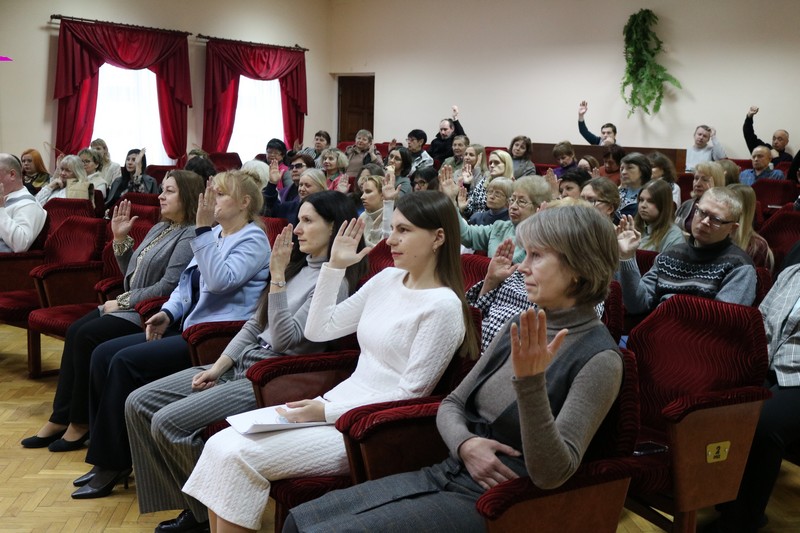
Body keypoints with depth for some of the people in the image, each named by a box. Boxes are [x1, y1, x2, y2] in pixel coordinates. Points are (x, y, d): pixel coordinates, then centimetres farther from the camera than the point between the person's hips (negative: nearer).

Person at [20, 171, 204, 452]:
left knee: (87, 336, -21)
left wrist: (123, 302, -14)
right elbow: (132, 275, 20)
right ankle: (60, 419, -6)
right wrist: (120, 238, 9)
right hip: (130, 306, 9)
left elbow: (168, 287, -21)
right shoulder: (160, 228, 17)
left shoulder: (190, 236, -13)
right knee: (75, 331, -9)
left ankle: (80, 423, -8)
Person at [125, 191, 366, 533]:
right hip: (241, 364, 9)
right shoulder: (299, 267, 13)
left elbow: (284, 340, -21)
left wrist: (277, 276, -23)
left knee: (168, 422, -21)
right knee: (138, 403, 0)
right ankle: (193, 504, 6)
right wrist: (218, 367, 4)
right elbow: (255, 323, 13)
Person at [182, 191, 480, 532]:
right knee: (219, 445, -8)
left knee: (238, 456, -19)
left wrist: (327, 411, -17)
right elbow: (317, 330, 15)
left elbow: (410, 394, -14)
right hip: (336, 406, 8)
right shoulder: (388, 278, 10)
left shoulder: (444, 306, -13)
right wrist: (334, 266, 8)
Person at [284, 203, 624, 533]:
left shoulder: (599, 359, -15)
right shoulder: (520, 329, 8)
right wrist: (465, 444, -10)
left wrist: (530, 382, -35)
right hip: (445, 474, 7)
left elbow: (551, 474, -23)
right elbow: (451, 405, 12)